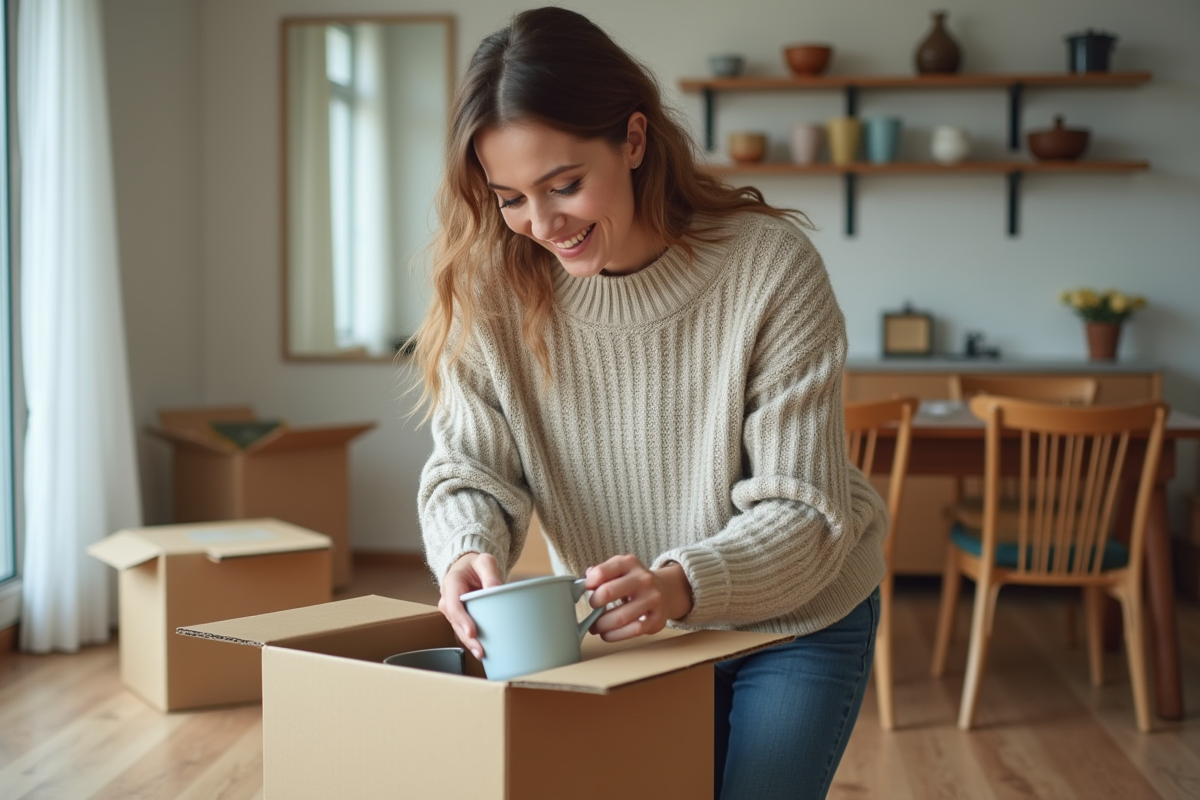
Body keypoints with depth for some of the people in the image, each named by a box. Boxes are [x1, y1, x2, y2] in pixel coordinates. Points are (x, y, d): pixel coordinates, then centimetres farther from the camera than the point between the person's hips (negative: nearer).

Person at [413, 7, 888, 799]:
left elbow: (803, 512, -25)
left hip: (797, 623, -2)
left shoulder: (772, 268, -26)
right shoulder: (493, 287, -16)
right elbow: (471, 468, -13)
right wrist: (471, 551, -36)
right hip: (630, 627, 3)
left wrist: (683, 583, -44)